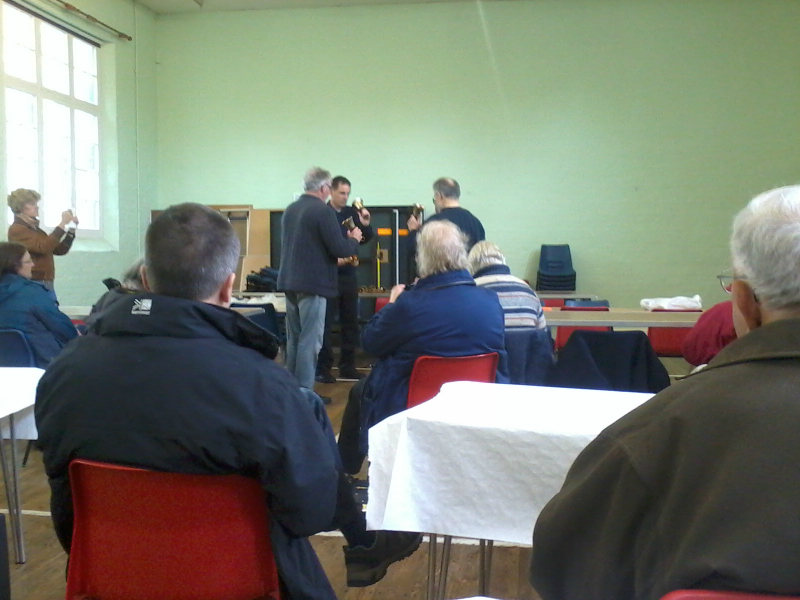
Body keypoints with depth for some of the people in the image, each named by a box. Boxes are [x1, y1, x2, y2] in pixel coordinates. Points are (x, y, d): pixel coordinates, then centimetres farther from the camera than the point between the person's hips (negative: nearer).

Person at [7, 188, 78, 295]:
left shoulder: (35, 228, 18)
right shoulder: (17, 229, -9)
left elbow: (60, 250, 16)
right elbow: (43, 247, -24)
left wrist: (72, 228, 5)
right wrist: (62, 224, -20)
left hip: (46, 284, 9)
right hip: (32, 285, -9)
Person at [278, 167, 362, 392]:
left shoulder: (290, 210, 9)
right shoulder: (323, 211, -14)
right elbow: (340, 249, -17)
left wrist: (335, 254, 27)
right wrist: (354, 239, 4)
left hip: (289, 281, 8)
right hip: (312, 283, -8)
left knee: (293, 339, 15)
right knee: (310, 341, -2)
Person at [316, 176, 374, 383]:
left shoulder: (352, 213, 9)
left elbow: (366, 239, 13)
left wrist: (365, 225, -5)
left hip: (349, 275, 6)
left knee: (350, 322, 10)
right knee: (325, 323, -1)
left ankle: (347, 366, 20)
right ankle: (323, 368, 5)